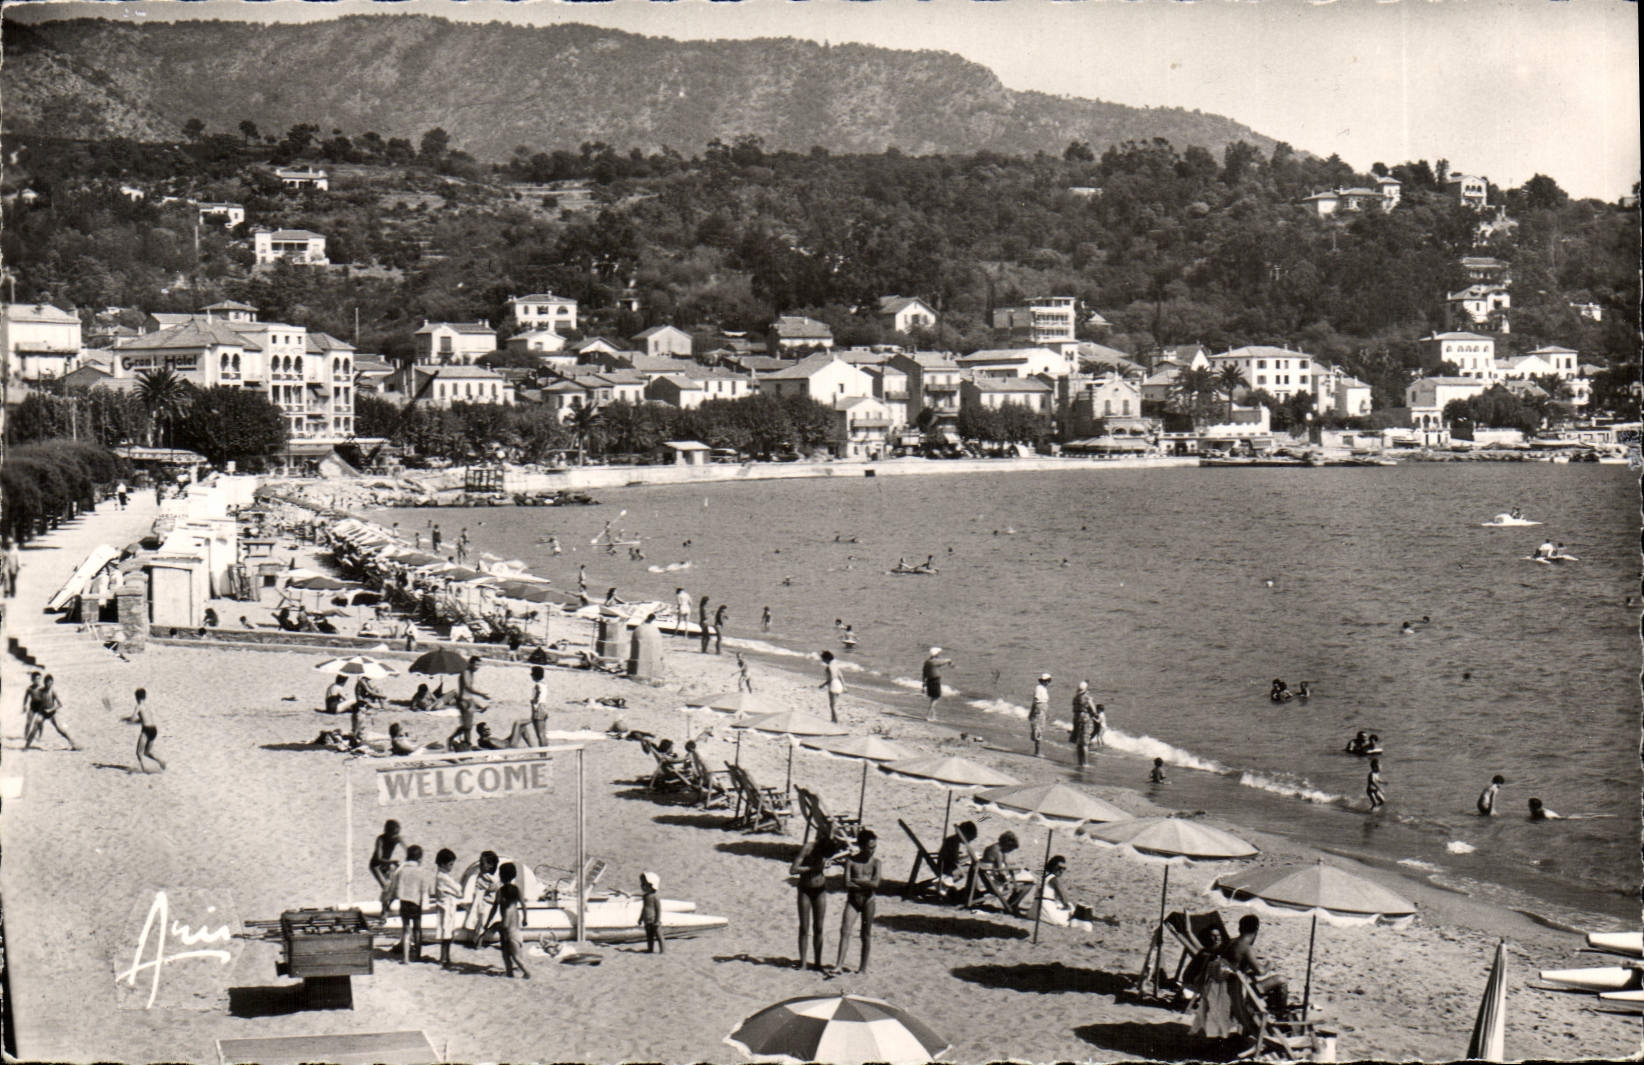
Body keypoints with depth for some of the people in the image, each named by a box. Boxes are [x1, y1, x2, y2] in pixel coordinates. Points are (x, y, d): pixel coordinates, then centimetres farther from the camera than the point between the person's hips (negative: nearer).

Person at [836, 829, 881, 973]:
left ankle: (864, 966, 17)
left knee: (866, 934, 7)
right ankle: (839, 964, -15)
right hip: (852, 900, 0)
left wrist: (856, 880, -14)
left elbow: (876, 883, -16)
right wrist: (866, 884, -14)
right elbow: (847, 885, -12)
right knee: (845, 931, -12)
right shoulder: (851, 861, -4)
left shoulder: (875, 862, -2)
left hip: (868, 901, 0)